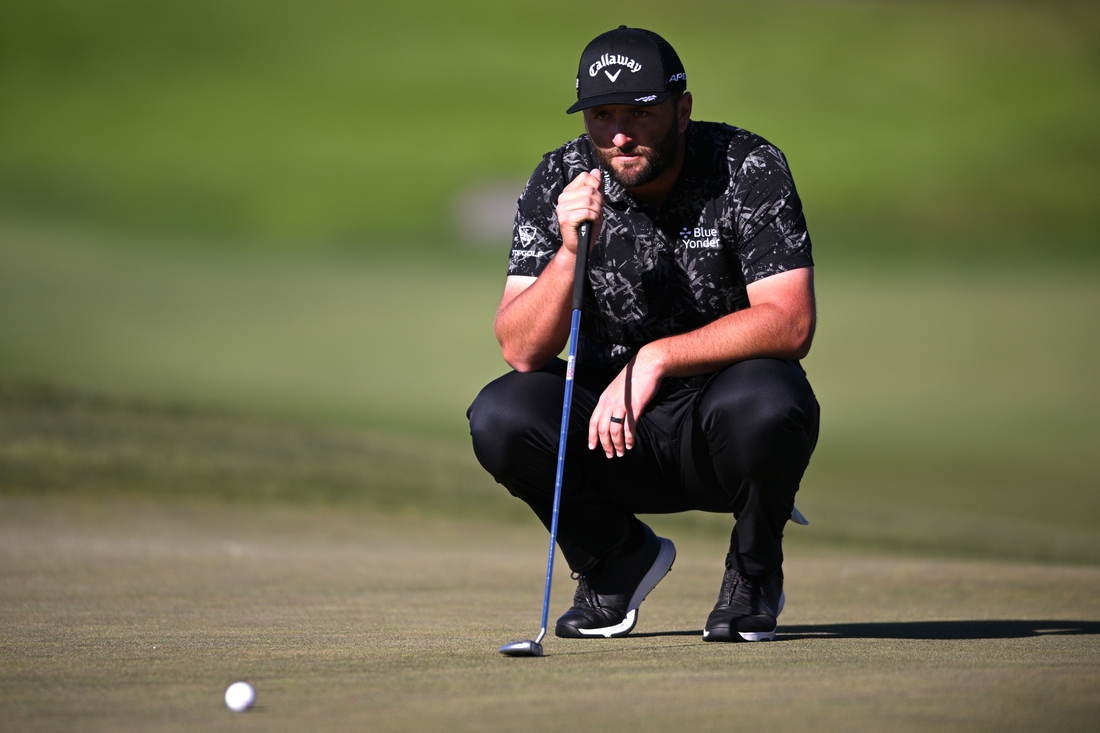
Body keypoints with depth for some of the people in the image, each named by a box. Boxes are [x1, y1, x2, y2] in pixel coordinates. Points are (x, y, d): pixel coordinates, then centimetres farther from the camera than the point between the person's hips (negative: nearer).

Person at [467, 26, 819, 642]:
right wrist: (571, 251, -29)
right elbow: (522, 351, -12)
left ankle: (755, 572, -3)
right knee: (500, 416, -24)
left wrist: (657, 358, -30)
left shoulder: (749, 169, -13)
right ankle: (619, 558, 5)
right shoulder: (560, 182, -7)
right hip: (614, 425, 3)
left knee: (765, 403, -36)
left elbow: (790, 324, -23)